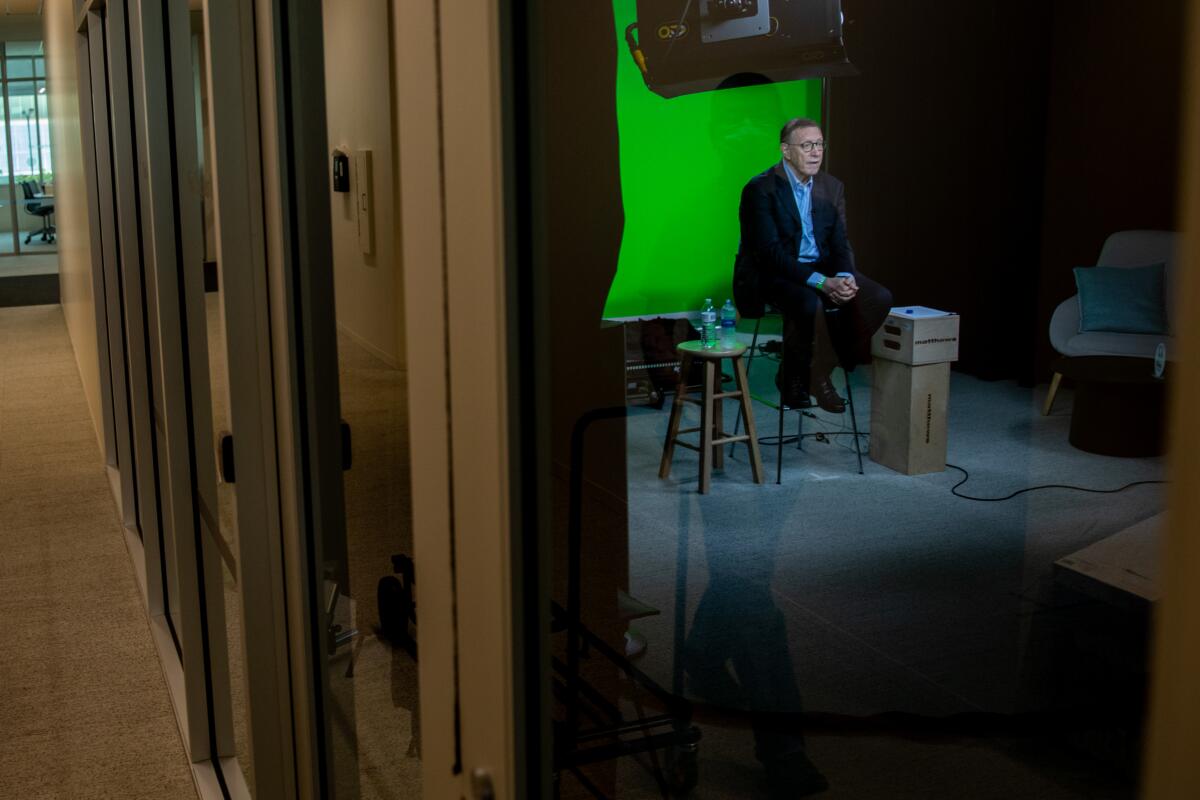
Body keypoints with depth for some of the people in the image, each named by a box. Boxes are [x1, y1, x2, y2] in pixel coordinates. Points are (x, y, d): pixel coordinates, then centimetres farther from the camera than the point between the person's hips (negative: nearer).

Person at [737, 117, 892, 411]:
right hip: (774, 274, -6)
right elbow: (771, 252, -21)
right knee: (810, 304, -37)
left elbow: (840, 243, 5)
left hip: (822, 269, 6)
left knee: (879, 297, -16)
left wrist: (845, 277, -19)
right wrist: (821, 282, -28)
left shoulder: (832, 186, 7)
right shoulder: (760, 189, -13)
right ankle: (797, 377, -12)